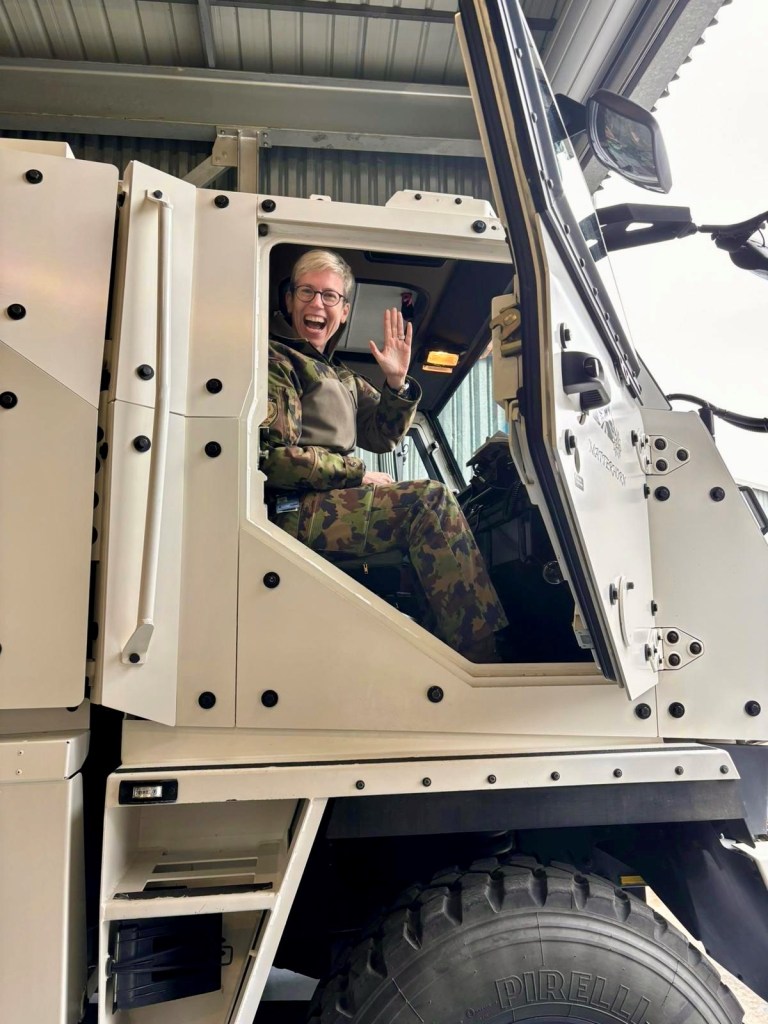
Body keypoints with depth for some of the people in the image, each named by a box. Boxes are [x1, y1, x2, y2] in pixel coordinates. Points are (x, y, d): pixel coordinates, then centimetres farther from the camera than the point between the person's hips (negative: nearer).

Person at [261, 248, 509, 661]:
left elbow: (380, 437, 20)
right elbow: (275, 460, -14)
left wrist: (396, 383, 3)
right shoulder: (275, 361, -3)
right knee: (430, 499, -23)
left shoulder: (339, 374, 24)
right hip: (293, 511, -9)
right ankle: (481, 656, -23)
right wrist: (358, 474, -8)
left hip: (336, 500, 9)